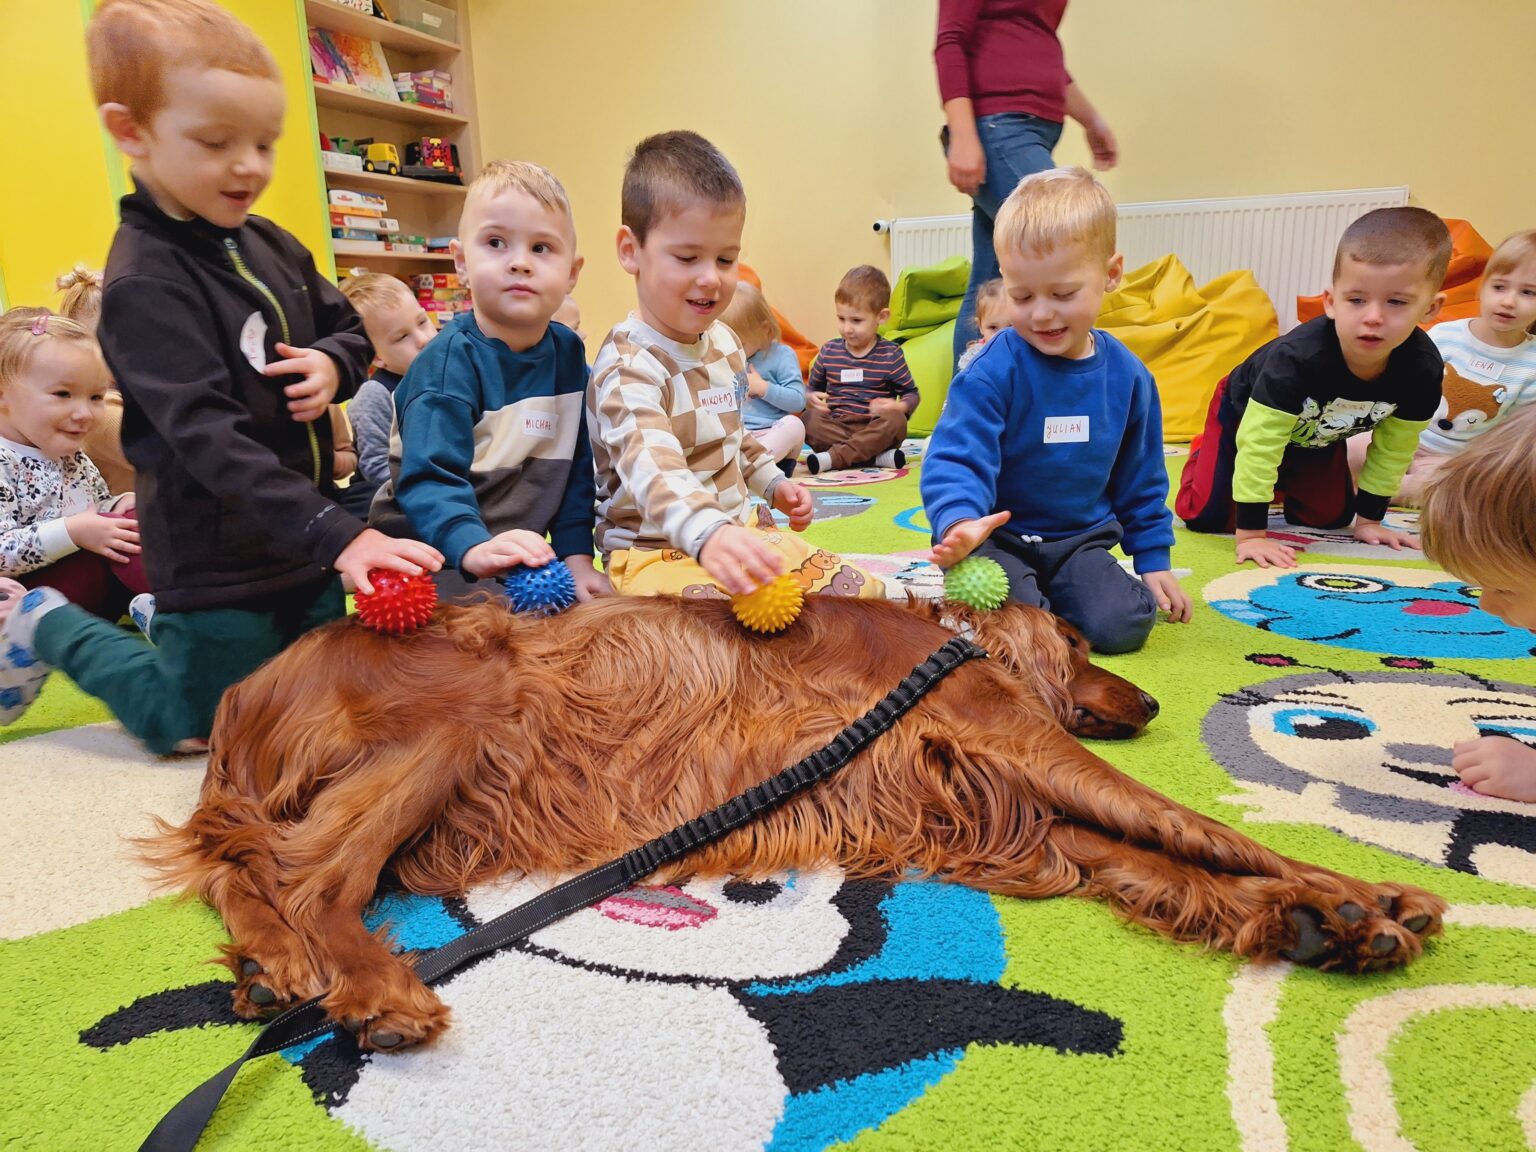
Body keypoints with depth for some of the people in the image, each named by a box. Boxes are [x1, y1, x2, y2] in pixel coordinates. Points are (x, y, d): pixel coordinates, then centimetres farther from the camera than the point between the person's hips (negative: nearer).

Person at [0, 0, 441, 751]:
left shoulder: (270, 245, 3)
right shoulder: (145, 283, -21)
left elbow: (346, 326, 16)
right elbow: (208, 437, -30)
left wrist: (333, 364, -10)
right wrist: (336, 534, -39)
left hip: (307, 540, 7)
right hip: (218, 565, -7)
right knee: (194, 732, 11)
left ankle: (160, 618, 42)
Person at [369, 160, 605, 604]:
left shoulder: (569, 353, 2)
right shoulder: (449, 360, -17)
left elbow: (577, 468, 6)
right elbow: (429, 477, -28)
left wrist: (576, 556, -2)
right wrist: (475, 549, -44)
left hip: (522, 564, 6)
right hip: (432, 562, -5)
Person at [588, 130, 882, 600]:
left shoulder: (724, 341, 10)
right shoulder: (628, 365, -20)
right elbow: (654, 470, -40)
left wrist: (772, 483, 20)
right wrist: (708, 534, -56)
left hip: (738, 532, 9)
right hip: (653, 551, -8)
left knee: (862, 590, -1)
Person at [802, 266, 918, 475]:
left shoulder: (891, 354, 2)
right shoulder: (829, 351, 9)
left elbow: (911, 393, 4)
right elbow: (812, 387, 18)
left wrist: (897, 406, -19)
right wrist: (810, 399, -7)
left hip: (874, 430, -2)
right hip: (836, 426, 2)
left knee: (895, 420, -33)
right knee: (810, 419, -28)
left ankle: (833, 457, -34)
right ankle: (876, 456, -33)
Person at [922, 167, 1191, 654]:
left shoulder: (1128, 376, 1)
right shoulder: (994, 371, -16)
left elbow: (1142, 481, 13)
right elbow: (956, 458, -22)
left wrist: (1154, 560, 13)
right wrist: (959, 522, -43)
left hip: (1080, 540, 4)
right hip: (1000, 537, -4)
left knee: (1123, 625, -19)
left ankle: (1047, 598, 11)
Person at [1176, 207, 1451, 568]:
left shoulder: (1422, 369, -28)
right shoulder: (1298, 357, -44)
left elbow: (1394, 449, -11)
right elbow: (1258, 443, -40)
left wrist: (1368, 519, -4)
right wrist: (1250, 534, -39)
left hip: (1319, 434, 5)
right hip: (1244, 414, -4)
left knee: (1330, 518, 6)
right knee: (1207, 516, -11)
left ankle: (1284, 481, 37)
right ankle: (1204, 451, 21)